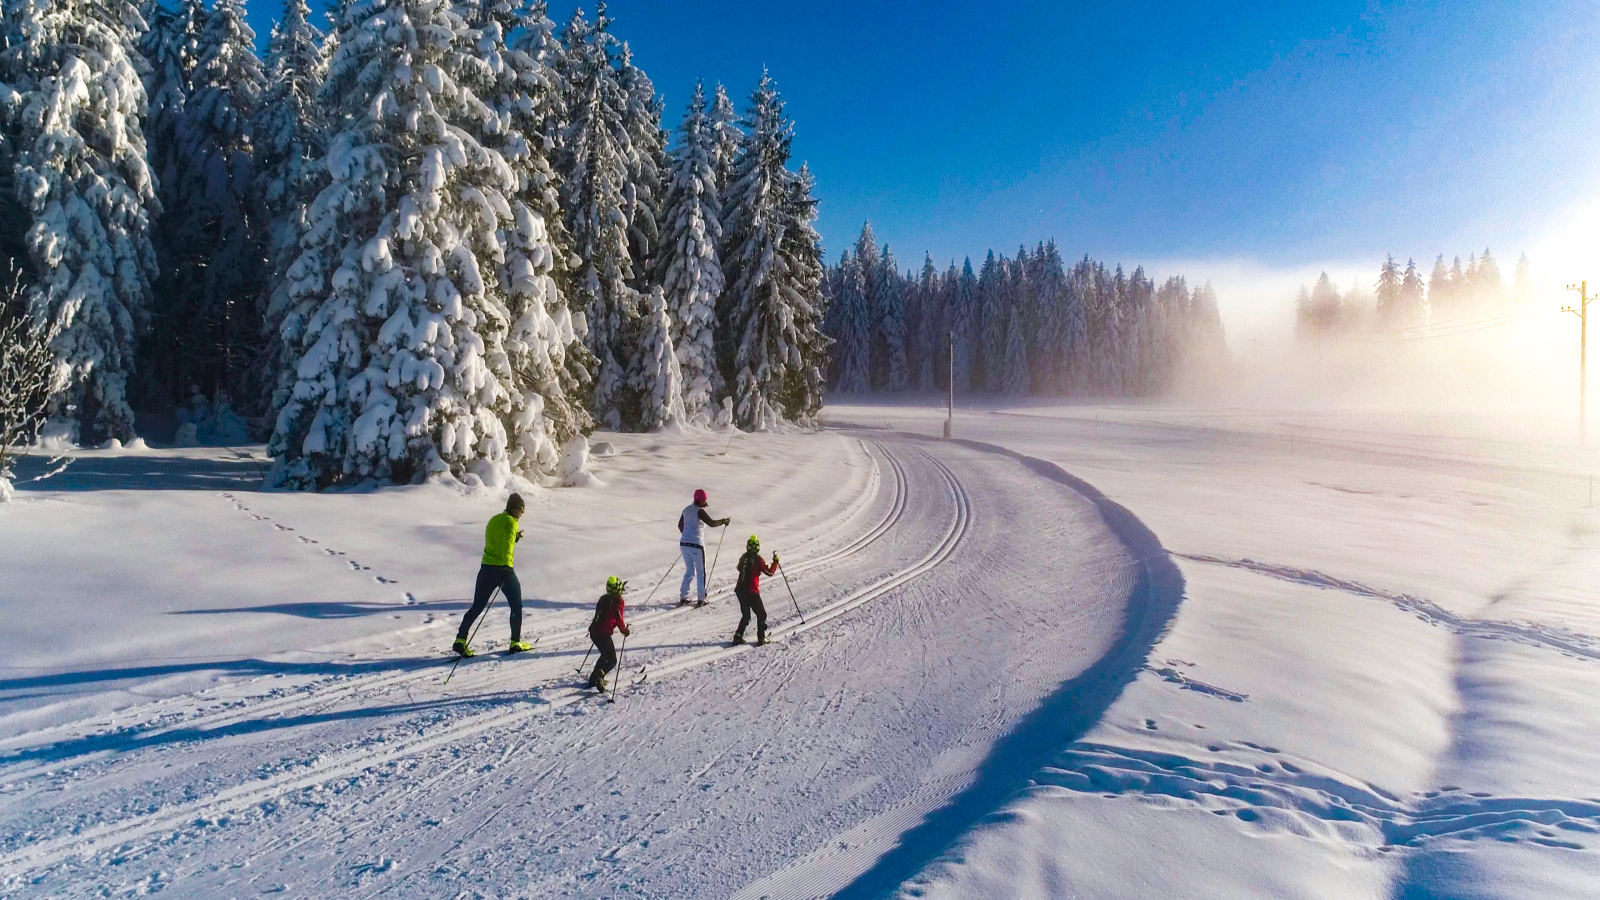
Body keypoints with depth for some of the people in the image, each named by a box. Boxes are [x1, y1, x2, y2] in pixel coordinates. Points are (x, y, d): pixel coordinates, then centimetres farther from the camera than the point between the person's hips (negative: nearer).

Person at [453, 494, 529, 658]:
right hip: (504, 569, -6)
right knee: (516, 606, 11)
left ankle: (460, 640, -4)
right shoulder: (511, 522, -7)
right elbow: (507, 545, -19)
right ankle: (515, 643, 14)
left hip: (486, 569, 6)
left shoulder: (493, 520, 16)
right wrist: (506, 564, -22)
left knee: (477, 607, 9)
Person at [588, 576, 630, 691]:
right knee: (612, 661, 1)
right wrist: (624, 630, 3)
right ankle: (599, 675, -26)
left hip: (594, 631, 8)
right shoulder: (617, 602, -10)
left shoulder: (603, 598, 10)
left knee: (605, 655, 27)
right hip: (603, 634, -8)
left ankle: (594, 679, 26)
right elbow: (619, 619, -9)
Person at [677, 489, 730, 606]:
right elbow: (712, 523, -21)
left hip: (683, 544, 7)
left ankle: (683, 597, 16)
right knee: (701, 572, 7)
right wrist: (723, 521, -6)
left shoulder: (687, 509, 11)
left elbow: (680, 525, 22)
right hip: (696, 545, -7)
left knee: (689, 571, 19)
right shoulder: (699, 511, -14)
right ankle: (701, 599, 9)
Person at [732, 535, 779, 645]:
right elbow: (769, 572, -7)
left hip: (740, 590, 6)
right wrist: (775, 562, 6)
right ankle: (761, 638, 5)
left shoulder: (743, 557, 6)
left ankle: (738, 636, 12)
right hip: (752, 592, -6)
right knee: (761, 615, 8)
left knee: (745, 616, 19)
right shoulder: (758, 559, -12)